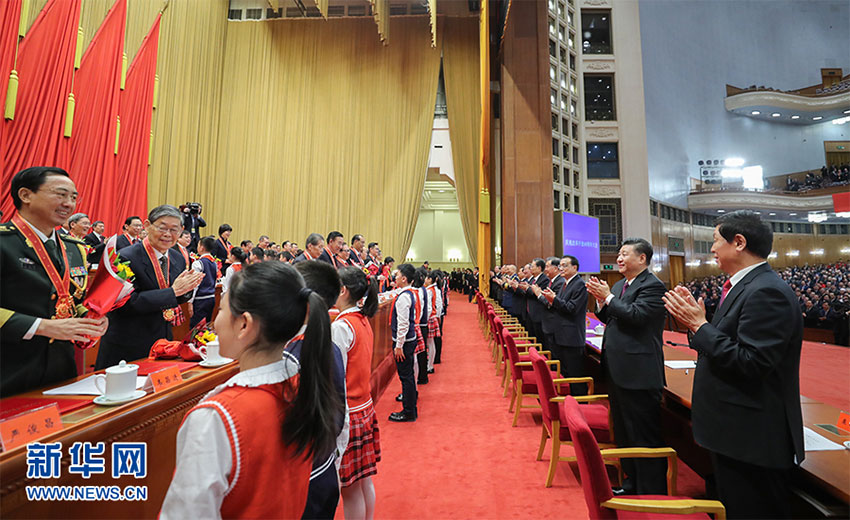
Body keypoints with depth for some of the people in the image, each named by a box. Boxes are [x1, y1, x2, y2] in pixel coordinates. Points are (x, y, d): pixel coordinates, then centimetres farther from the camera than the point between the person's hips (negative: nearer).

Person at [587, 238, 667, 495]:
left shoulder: (652, 286, -13)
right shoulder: (620, 285, 14)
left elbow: (635, 315, -26)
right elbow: (609, 318, 15)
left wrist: (608, 296, -16)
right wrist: (601, 300, -2)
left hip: (638, 374, -10)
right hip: (618, 371, 10)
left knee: (644, 436, 3)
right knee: (624, 432, 21)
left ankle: (652, 493, 19)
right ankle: (632, 482, 37)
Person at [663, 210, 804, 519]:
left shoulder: (767, 292, -21)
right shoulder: (742, 286, 9)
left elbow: (751, 363, -27)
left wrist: (699, 324, -21)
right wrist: (695, 320, 0)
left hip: (753, 440, -10)